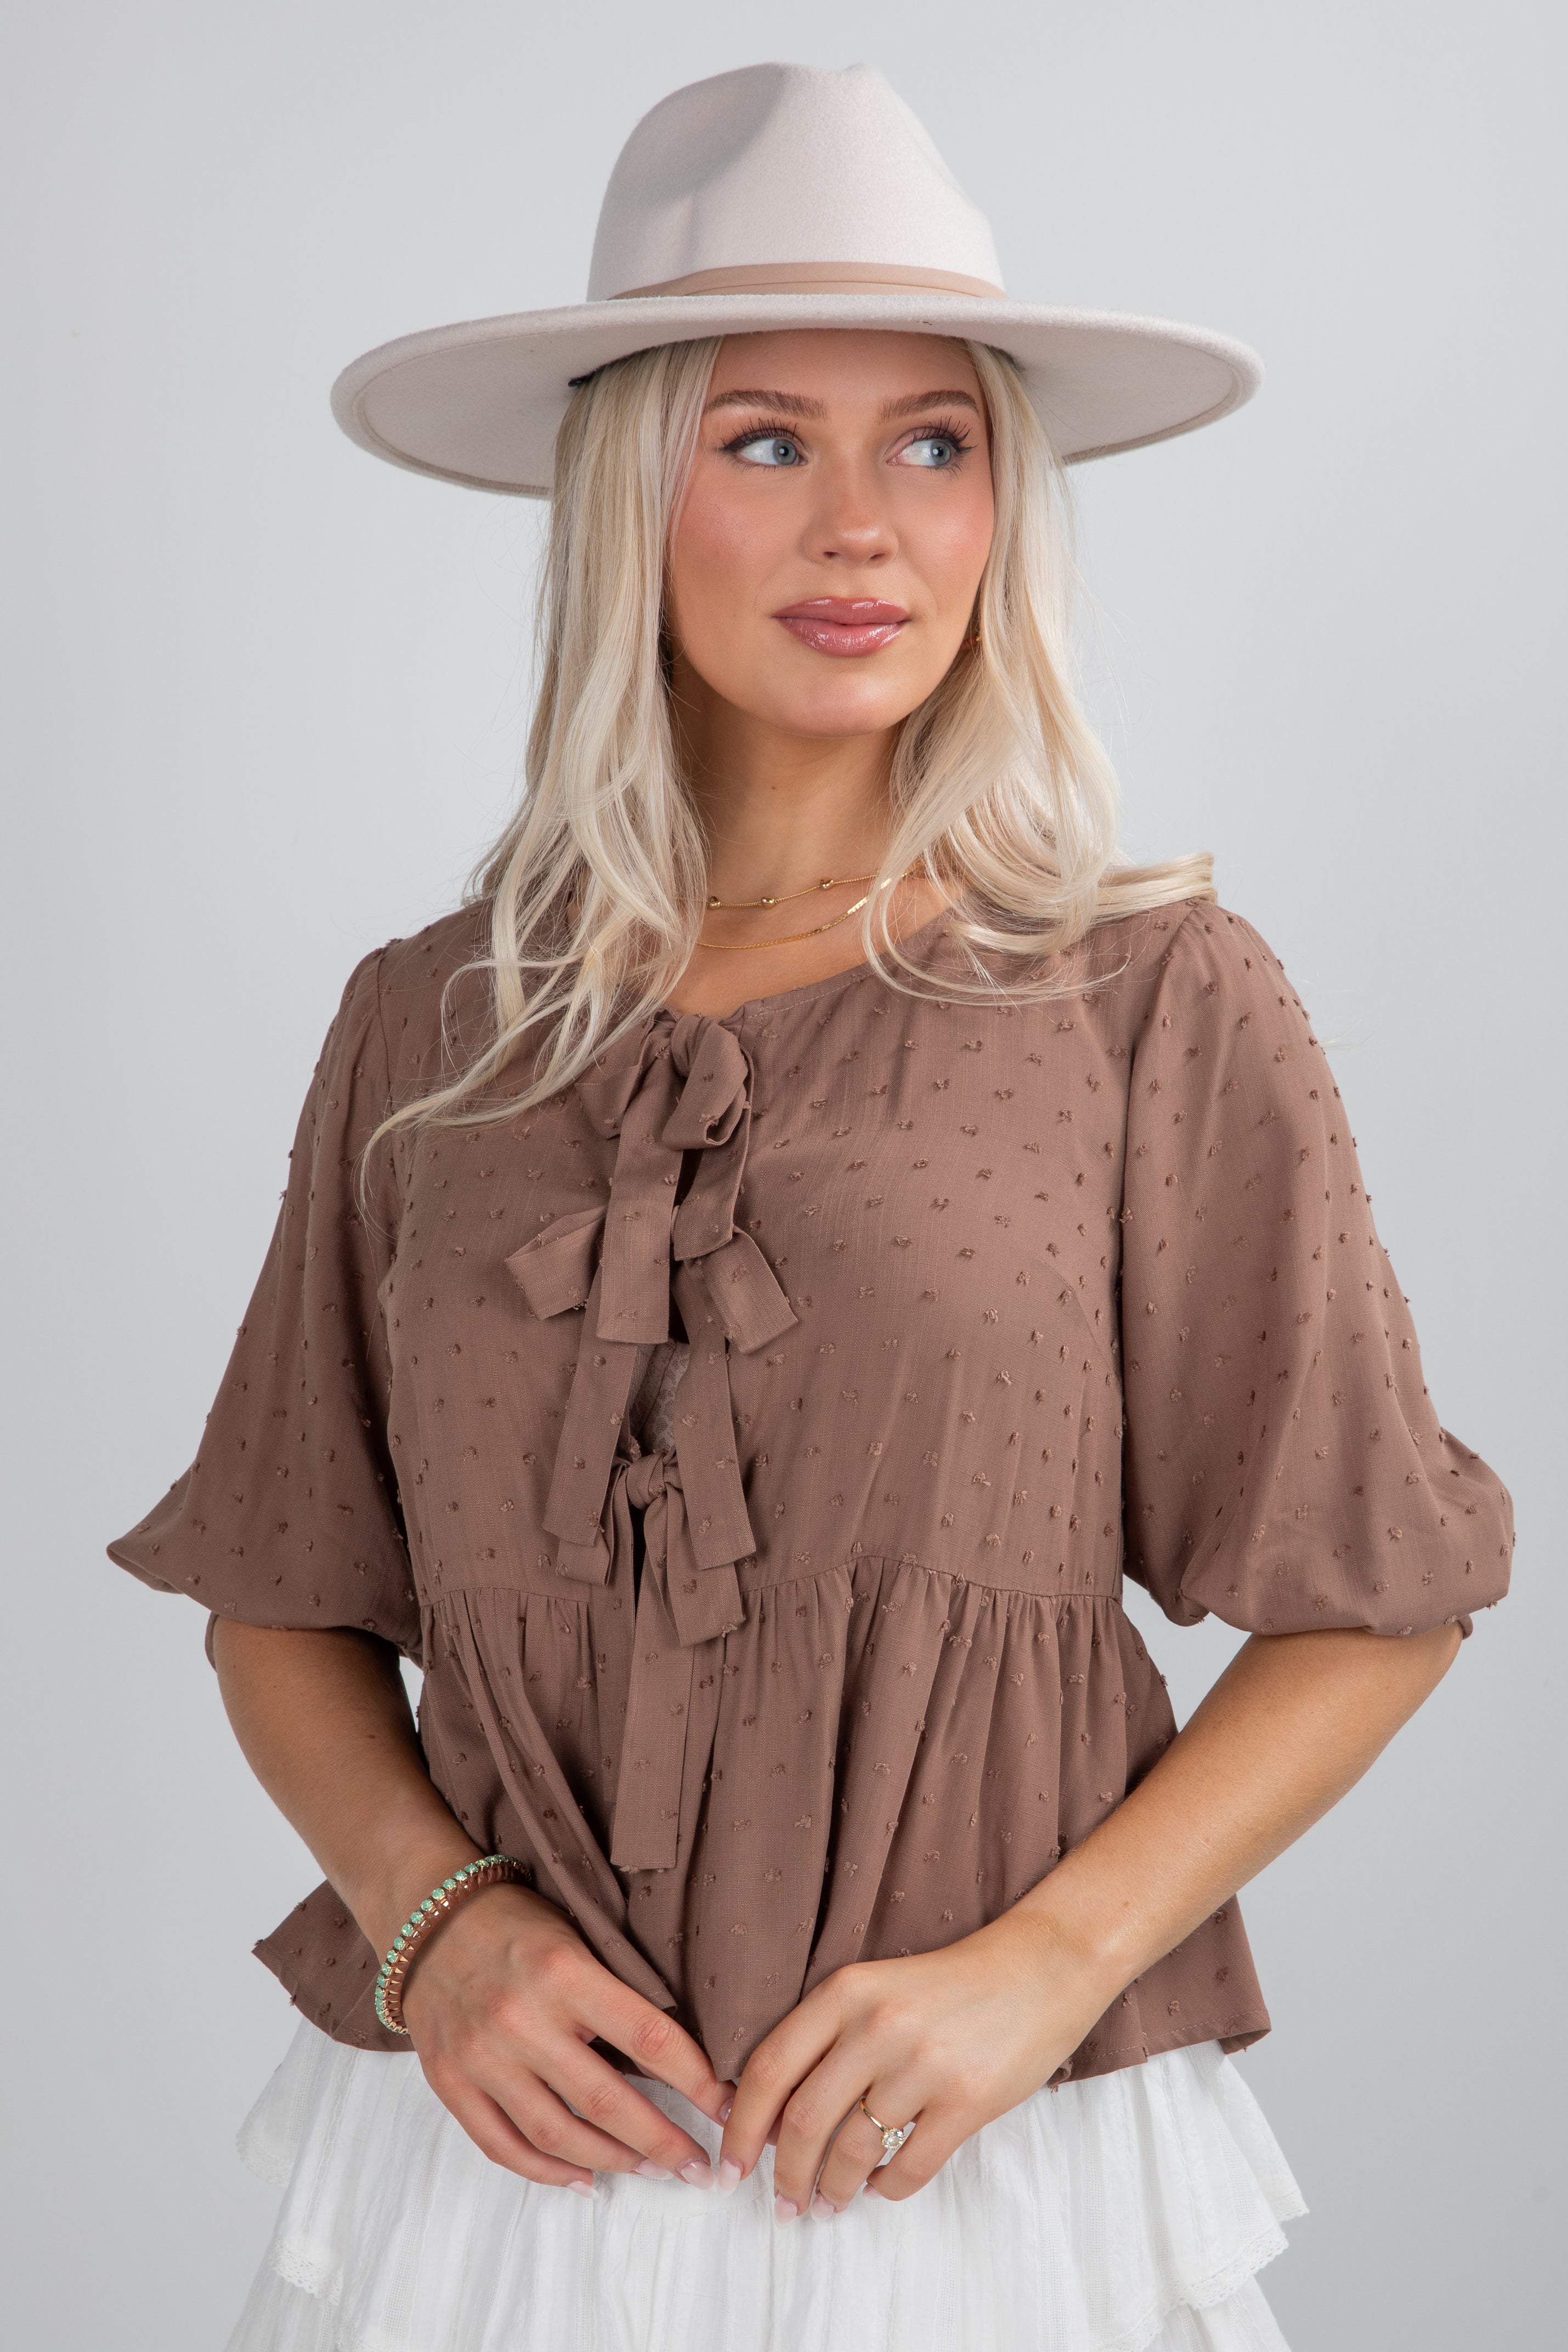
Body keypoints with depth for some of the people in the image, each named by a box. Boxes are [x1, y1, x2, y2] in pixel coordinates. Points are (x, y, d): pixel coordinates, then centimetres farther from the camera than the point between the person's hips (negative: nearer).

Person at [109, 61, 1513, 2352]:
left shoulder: (1159, 1000, -5)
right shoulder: (431, 1028, 1)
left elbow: (1370, 1603, -2)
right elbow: (288, 1599, 8)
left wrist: (1045, 1961, -12)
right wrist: (433, 1918, -8)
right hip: (494, 2158, 2)